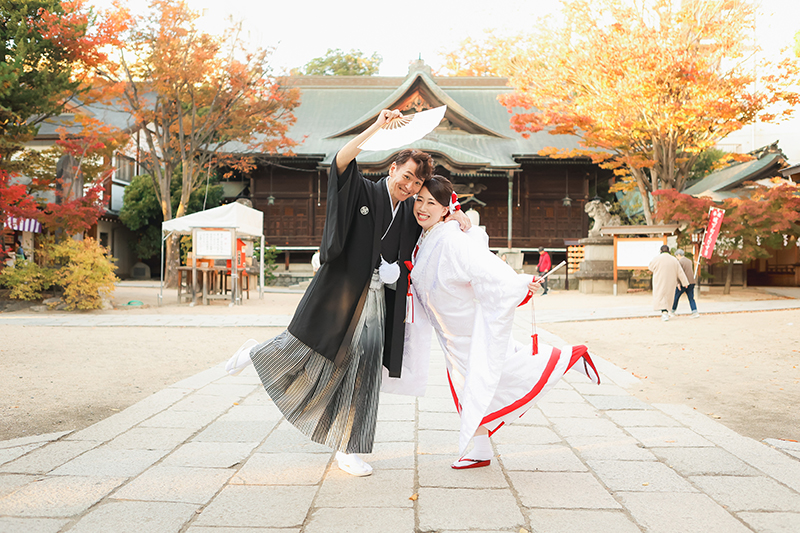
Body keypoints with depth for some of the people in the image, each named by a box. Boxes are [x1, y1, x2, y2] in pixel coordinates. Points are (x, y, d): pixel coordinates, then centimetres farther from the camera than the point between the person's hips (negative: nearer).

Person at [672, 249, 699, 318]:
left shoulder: (679, 262, -9)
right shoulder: (689, 261, 14)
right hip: (691, 282, 7)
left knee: (676, 297, 8)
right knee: (691, 298, 6)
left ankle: (672, 311, 18)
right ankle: (695, 312, -6)